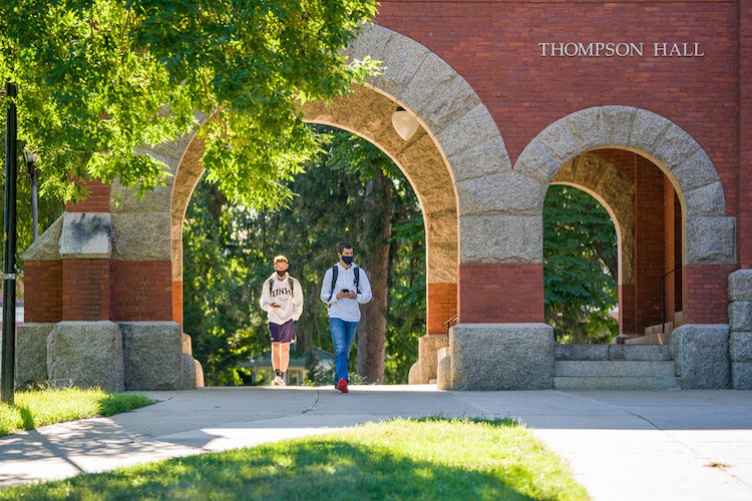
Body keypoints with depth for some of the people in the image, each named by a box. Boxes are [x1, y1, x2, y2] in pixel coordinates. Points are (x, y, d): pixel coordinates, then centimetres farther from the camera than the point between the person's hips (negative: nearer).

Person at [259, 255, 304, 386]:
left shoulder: (293, 283, 5)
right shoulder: (269, 283, 4)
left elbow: (299, 303, 11)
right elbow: (263, 302, 8)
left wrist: (295, 316, 0)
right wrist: (270, 307, -14)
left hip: (288, 320, 1)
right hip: (274, 320, -1)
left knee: (285, 349, 4)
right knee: (275, 347, -12)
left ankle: (282, 377, 12)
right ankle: (277, 376, -20)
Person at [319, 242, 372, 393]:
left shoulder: (359, 272, 5)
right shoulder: (331, 272, 3)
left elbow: (368, 295, 4)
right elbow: (324, 296, 5)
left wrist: (355, 297, -18)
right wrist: (337, 296, -16)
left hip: (352, 318, 3)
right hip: (336, 316, -3)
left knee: (345, 352, 10)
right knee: (340, 349, -19)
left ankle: (338, 381, 22)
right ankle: (343, 380, -32)